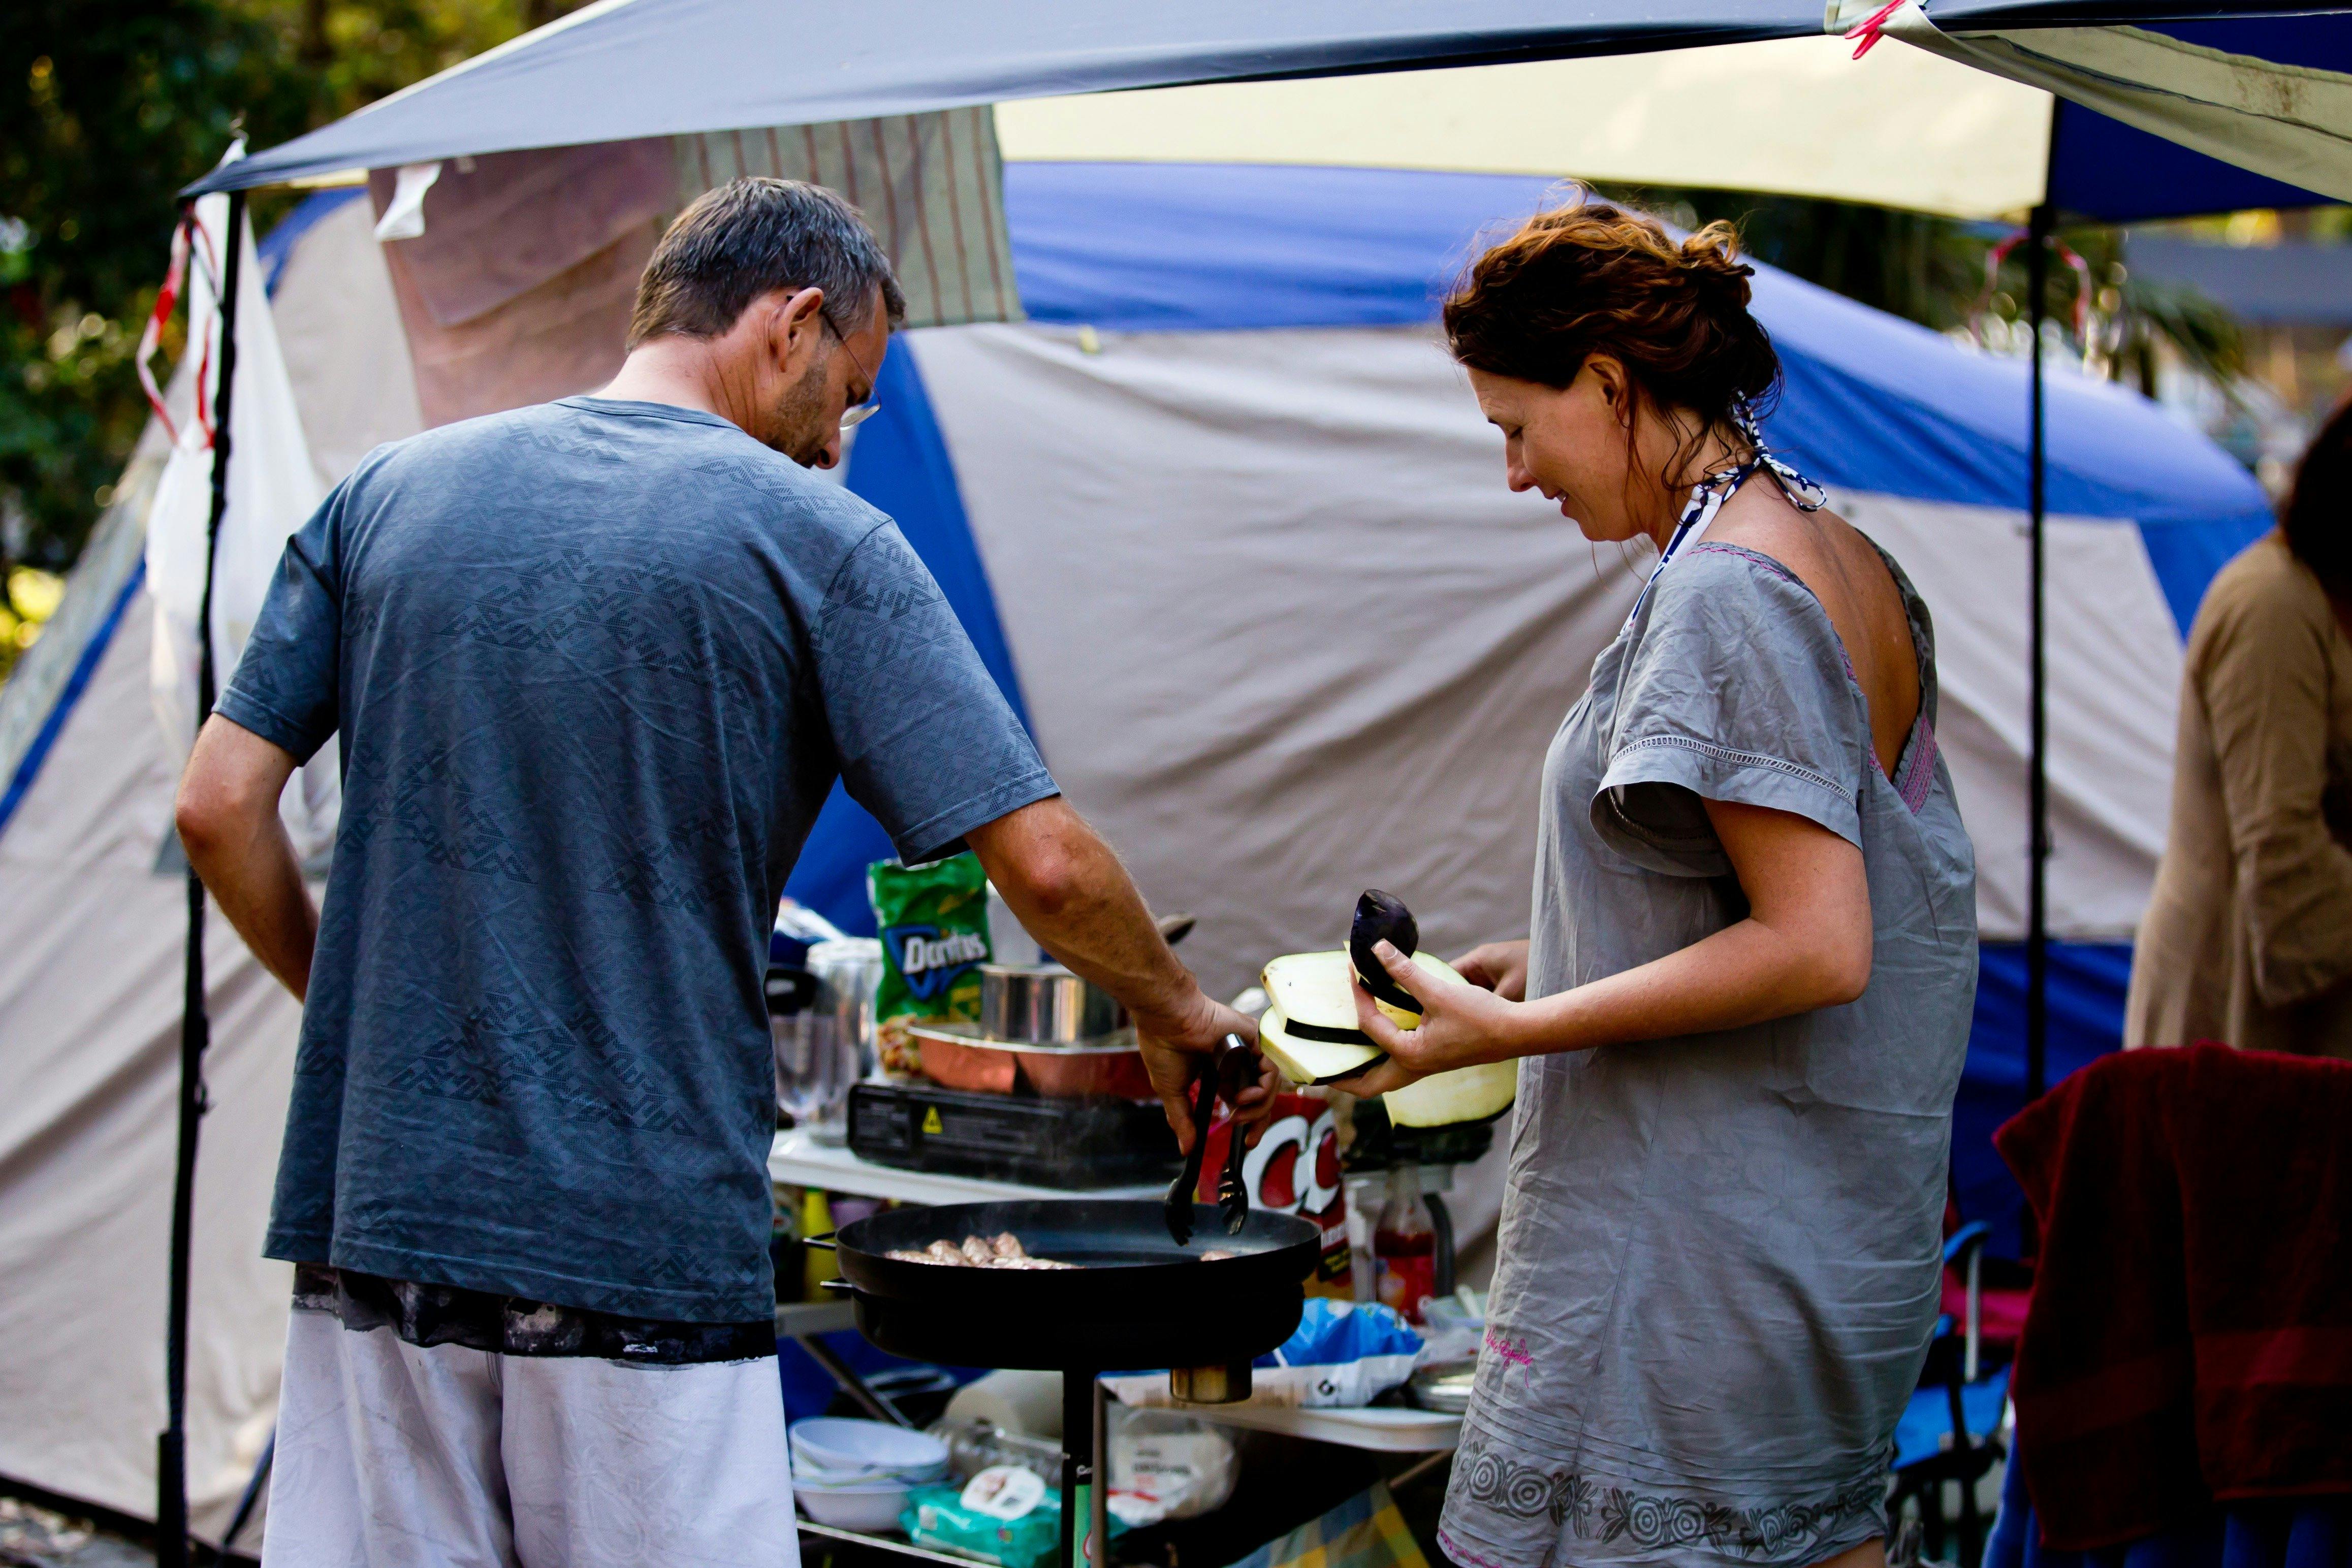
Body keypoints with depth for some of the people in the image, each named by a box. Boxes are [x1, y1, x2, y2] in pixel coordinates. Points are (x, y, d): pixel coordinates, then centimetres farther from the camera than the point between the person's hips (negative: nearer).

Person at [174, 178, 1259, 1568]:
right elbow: (1047, 866, -8)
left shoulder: (393, 492, 8)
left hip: (376, 1210, 4)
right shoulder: (816, 539, -4)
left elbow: (220, 809, 6)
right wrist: (1178, 1016, 10)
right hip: (646, 1247, -4)